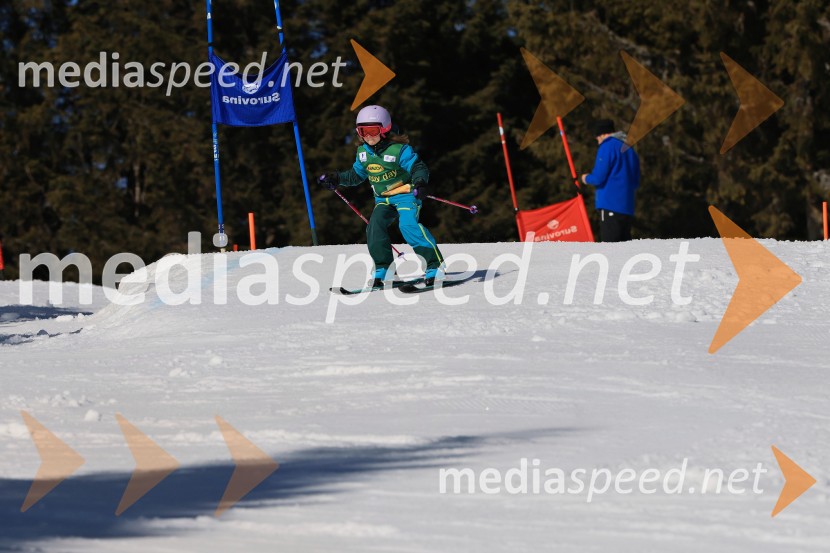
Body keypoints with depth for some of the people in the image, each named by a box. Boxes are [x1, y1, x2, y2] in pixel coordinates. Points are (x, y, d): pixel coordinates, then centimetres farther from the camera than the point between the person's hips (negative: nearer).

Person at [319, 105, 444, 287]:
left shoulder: (399, 149, -16)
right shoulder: (363, 152, 5)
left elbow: (418, 168, -16)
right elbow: (356, 175, 20)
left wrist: (420, 183, -36)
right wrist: (336, 179, 11)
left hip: (405, 194, -7)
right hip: (383, 199, 7)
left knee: (408, 225, -28)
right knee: (375, 227, -14)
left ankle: (434, 266, -27)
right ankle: (382, 270, -4)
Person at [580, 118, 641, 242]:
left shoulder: (607, 147, -7)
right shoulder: (629, 149, 17)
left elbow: (598, 178, -13)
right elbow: (635, 183, 21)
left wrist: (587, 178, 8)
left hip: (610, 205, -8)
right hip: (627, 208, 8)